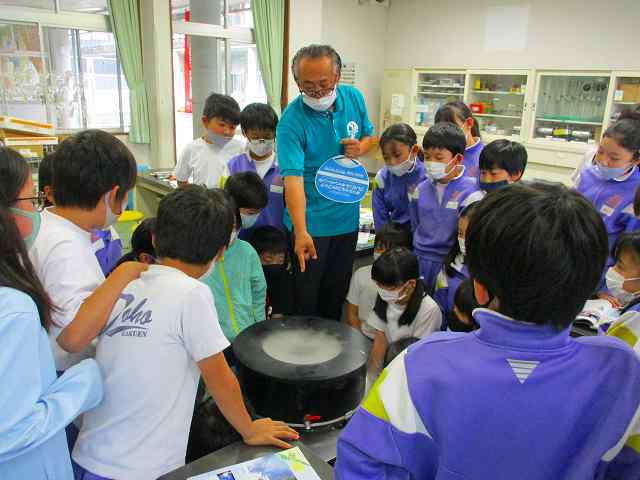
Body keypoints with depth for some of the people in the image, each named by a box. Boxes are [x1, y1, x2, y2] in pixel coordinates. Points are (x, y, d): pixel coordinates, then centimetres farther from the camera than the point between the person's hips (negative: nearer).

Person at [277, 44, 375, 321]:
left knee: (338, 288, 19)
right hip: (310, 223, -5)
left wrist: (360, 148, -11)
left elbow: (369, 136, 14)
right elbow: (293, 178, -29)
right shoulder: (292, 121, -20)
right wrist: (301, 232, -39)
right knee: (306, 294, 7)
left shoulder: (354, 98, -3)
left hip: (348, 217, 5)